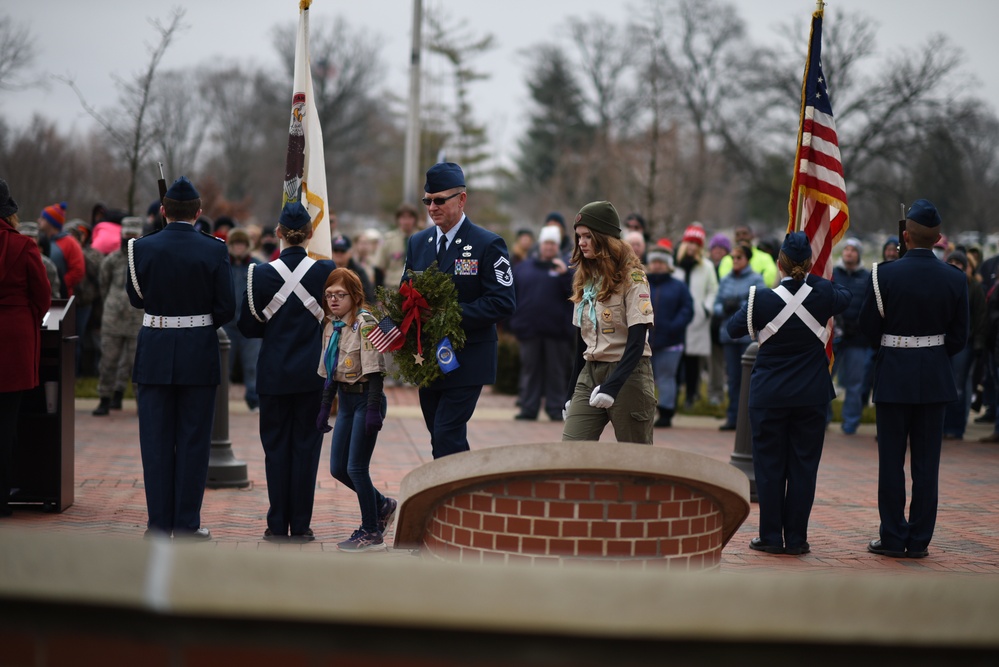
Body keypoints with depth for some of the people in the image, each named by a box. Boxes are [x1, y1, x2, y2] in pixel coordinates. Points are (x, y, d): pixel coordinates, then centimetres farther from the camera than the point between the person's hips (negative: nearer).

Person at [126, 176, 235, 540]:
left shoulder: (143, 248, -5)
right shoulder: (214, 250, -8)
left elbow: (135, 298, 6)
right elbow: (226, 308, -5)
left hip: (155, 352, 1)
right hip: (199, 353, -1)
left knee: (156, 440, 7)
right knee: (193, 439, 6)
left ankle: (159, 523, 10)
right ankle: (187, 524, 7)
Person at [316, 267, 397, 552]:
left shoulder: (365, 323, -13)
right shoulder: (331, 326, 9)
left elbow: (374, 369, -18)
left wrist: (374, 409, -22)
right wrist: (325, 406, 13)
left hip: (365, 398, -8)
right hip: (345, 399, 8)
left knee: (356, 468, -7)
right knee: (337, 468, 8)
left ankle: (371, 530, 7)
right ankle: (382, 505, 28)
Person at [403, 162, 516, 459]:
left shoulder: (488, 244, -7)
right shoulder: (417, 242, 11)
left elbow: (503, 303, -13)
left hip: (467, 360, -6)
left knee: (448, 437, -14)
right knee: (440, 440, 10)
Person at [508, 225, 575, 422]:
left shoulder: (565, 268, 7)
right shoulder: (523, 268, 12)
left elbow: (575, 294, -5)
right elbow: (510, 294, 11)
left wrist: (564, 274, -16)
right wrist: (514, 322, 5)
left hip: (556, 330, -2)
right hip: (529, 330, 2)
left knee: (556, 372, 2)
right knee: (530, 369, 5)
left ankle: (556, 409, 7)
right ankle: (528, 408, 9)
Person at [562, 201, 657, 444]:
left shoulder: (631, 278, -9)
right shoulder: (585, 278, 11)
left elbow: (636, 342, -16)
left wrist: (611, 386, -27)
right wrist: (572, 393, 15)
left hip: (627, 372, -6)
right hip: (590, 373, 6)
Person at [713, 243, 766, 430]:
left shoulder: (756, 279, -1)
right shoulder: (725, 280, 14)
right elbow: (717, 305, 13)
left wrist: (740, 305, -15)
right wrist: (725, 308, -8)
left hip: (749, 335, -4)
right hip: (729, 334, 4)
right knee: (733, 378, 6)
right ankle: (732, 417, 11)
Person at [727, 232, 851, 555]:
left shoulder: (762, 299, -12)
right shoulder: (823, 294, -7)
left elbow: (733, 329, 1)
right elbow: (845, 297, 17)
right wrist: (818, 279, 29)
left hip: (769, 395, -1)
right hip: (812, 395, 1)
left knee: (769, 466, 7)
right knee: (803, 466, 6)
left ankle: (771, 536, 8)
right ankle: (796, 538, 6)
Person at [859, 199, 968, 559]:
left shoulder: (885, 275, -12)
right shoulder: (955, 279, -5)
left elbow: (868, 326, -4)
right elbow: (959, 337, 1)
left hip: (893, 375, -2)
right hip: (934, 378, 2)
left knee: (892, 460, 5)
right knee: (926, 460, 6)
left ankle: (893, 538, 8)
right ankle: (919, 540, 9)